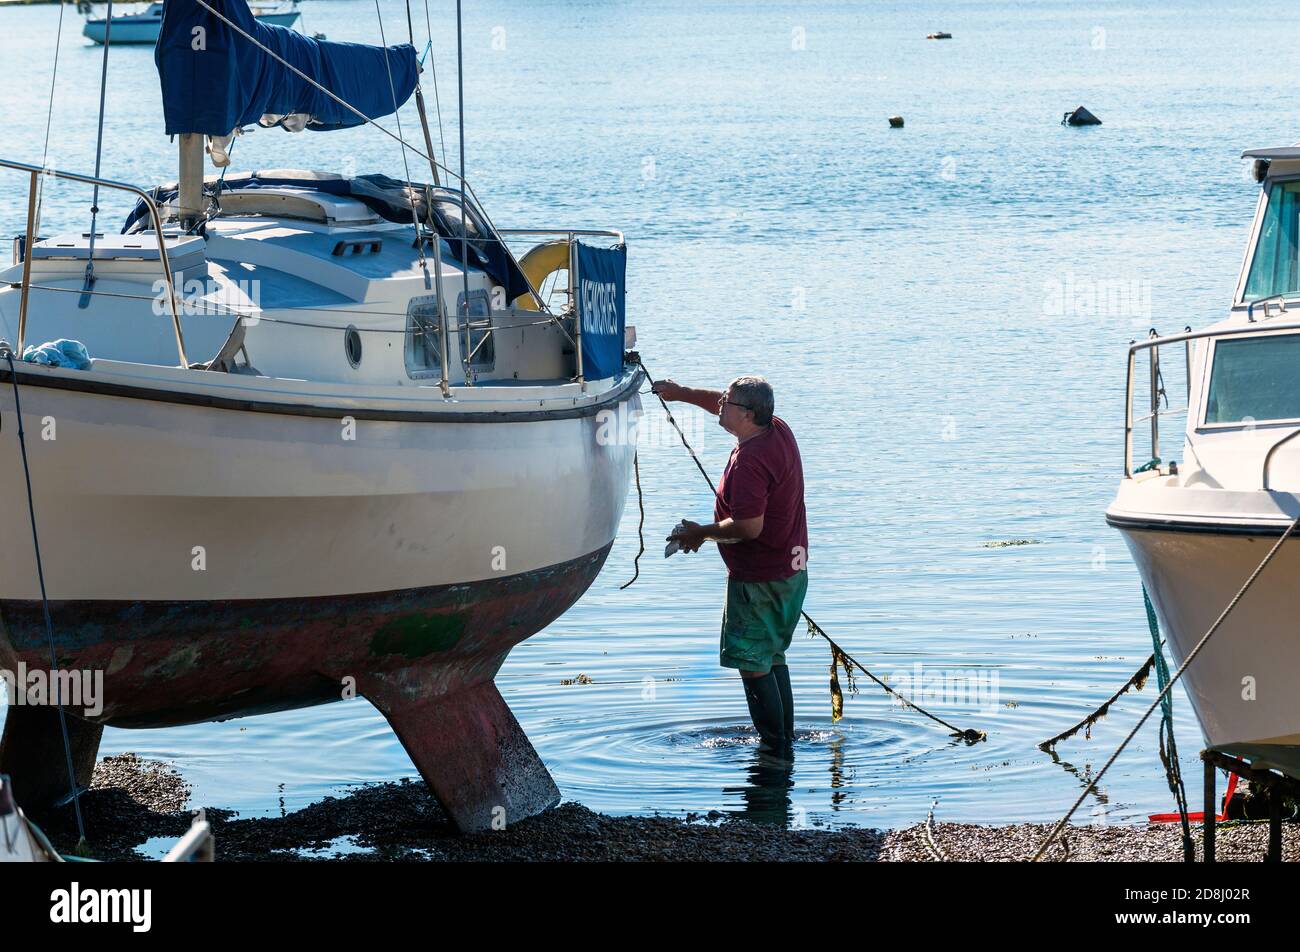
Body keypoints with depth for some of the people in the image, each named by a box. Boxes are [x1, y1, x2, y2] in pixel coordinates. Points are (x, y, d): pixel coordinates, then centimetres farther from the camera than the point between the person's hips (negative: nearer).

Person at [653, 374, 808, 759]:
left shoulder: (748, 462, -26)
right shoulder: (778, 430, 3)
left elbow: (748, 527, -29)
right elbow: (726, 406, 22)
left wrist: (701, 533, -15)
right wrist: (682, 393, 22)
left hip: (758, 579, -10)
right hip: (792, 569, 10)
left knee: (752, 664, -1)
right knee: (772, 657, 21)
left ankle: (775, 746, 1)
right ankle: (785, 739, 27)